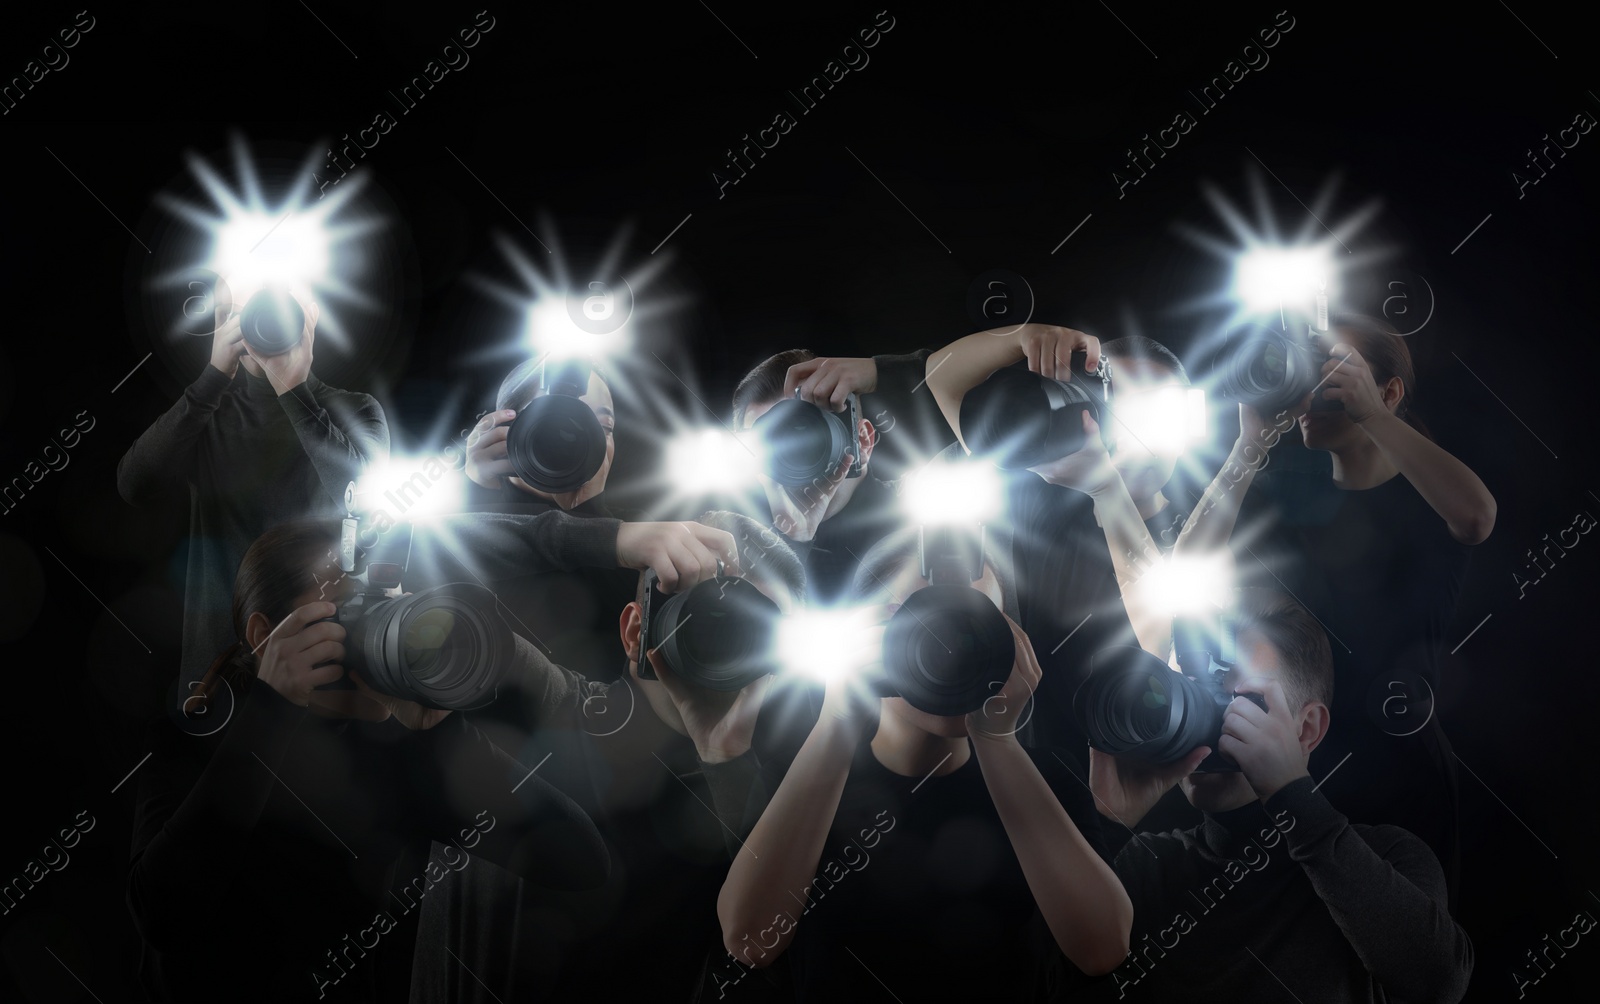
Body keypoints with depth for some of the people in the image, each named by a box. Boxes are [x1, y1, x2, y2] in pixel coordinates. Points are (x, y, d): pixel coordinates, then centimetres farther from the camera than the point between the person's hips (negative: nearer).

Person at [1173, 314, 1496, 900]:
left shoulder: (1428, 498, 0)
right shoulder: (1284, 495, 8)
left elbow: (1476, 516, -27)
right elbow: (1188, 567, -8)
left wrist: (1370, 413, -22)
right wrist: (1250, 444, -13)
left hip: (1398, 780, -2)